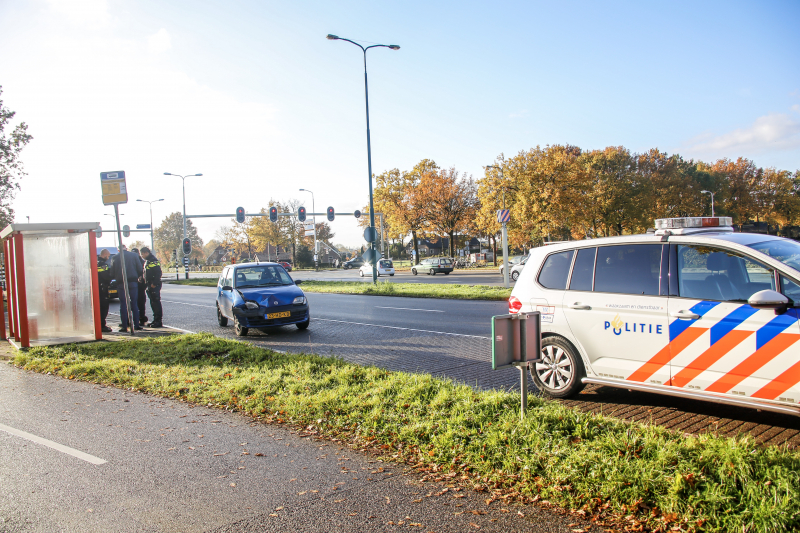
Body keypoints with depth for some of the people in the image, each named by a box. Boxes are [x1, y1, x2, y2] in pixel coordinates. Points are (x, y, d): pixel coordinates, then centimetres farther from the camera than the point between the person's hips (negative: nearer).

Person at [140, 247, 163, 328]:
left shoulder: (154, 261, -13)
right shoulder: (147, 261, 18)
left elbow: (158, 273, -20)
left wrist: (154, 283, -22)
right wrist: (146, 283, 15)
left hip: (155, 285, -10)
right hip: (150, 285, 10)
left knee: (156, 302, -8)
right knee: (153, 303, 12)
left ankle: (158, 321, -7)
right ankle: (155, 320, 18)